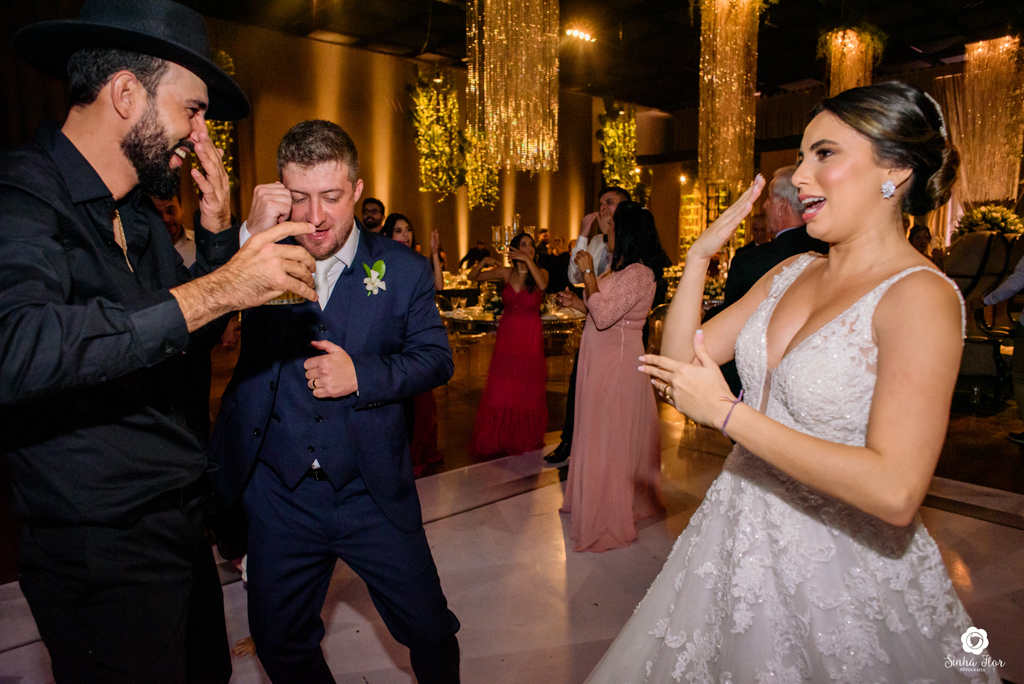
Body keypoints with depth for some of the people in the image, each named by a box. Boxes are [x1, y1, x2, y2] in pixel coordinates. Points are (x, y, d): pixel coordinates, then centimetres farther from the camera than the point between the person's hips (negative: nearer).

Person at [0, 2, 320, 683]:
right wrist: (213, 290, -35)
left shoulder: (141, 216, 7)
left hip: (180, 519, 8)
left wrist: (218, 231, 2)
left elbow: (198, 336, 15)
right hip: (101, 552, -8)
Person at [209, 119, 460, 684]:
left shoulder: (403, 270, -4)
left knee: (431, 631, 12)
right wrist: (248, 238, -27)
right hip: (277, 495, 1)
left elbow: (435, 357, -2)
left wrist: (362, 375, -18)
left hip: (374, 494, -1)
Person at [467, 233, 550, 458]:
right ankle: (499, 438, 22)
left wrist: (527, 260, -26)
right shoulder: (506, 273, 3)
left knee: (527, 389, 7)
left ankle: (525, 438, 24)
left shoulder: (540, 272, -3)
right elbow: (473, 277, 7)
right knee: (500, 389, 6)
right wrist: (483, 263, -12)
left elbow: (542, 284, -27)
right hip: (506, 335, 2)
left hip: (530, 337, -2)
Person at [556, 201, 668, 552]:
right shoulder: (624, 268, 11)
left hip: (617, 363, -10)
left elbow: (604, 316, -24)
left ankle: (608, 520, 14)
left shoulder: (638, 273, -19)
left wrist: (589, 273, -18)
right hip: (605, 360, 10)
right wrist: (576, 303, 15)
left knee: (608, 436, 0)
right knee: (608, 435, 18)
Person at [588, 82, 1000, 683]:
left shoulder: (921, 296, -20)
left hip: (844, 566, -6)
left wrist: (726, 411, -25)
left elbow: (895, 491, -29)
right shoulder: (791, 273, 0)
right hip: (741, 536, 7)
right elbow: (680, 362, 3)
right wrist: (700, 256, -8)